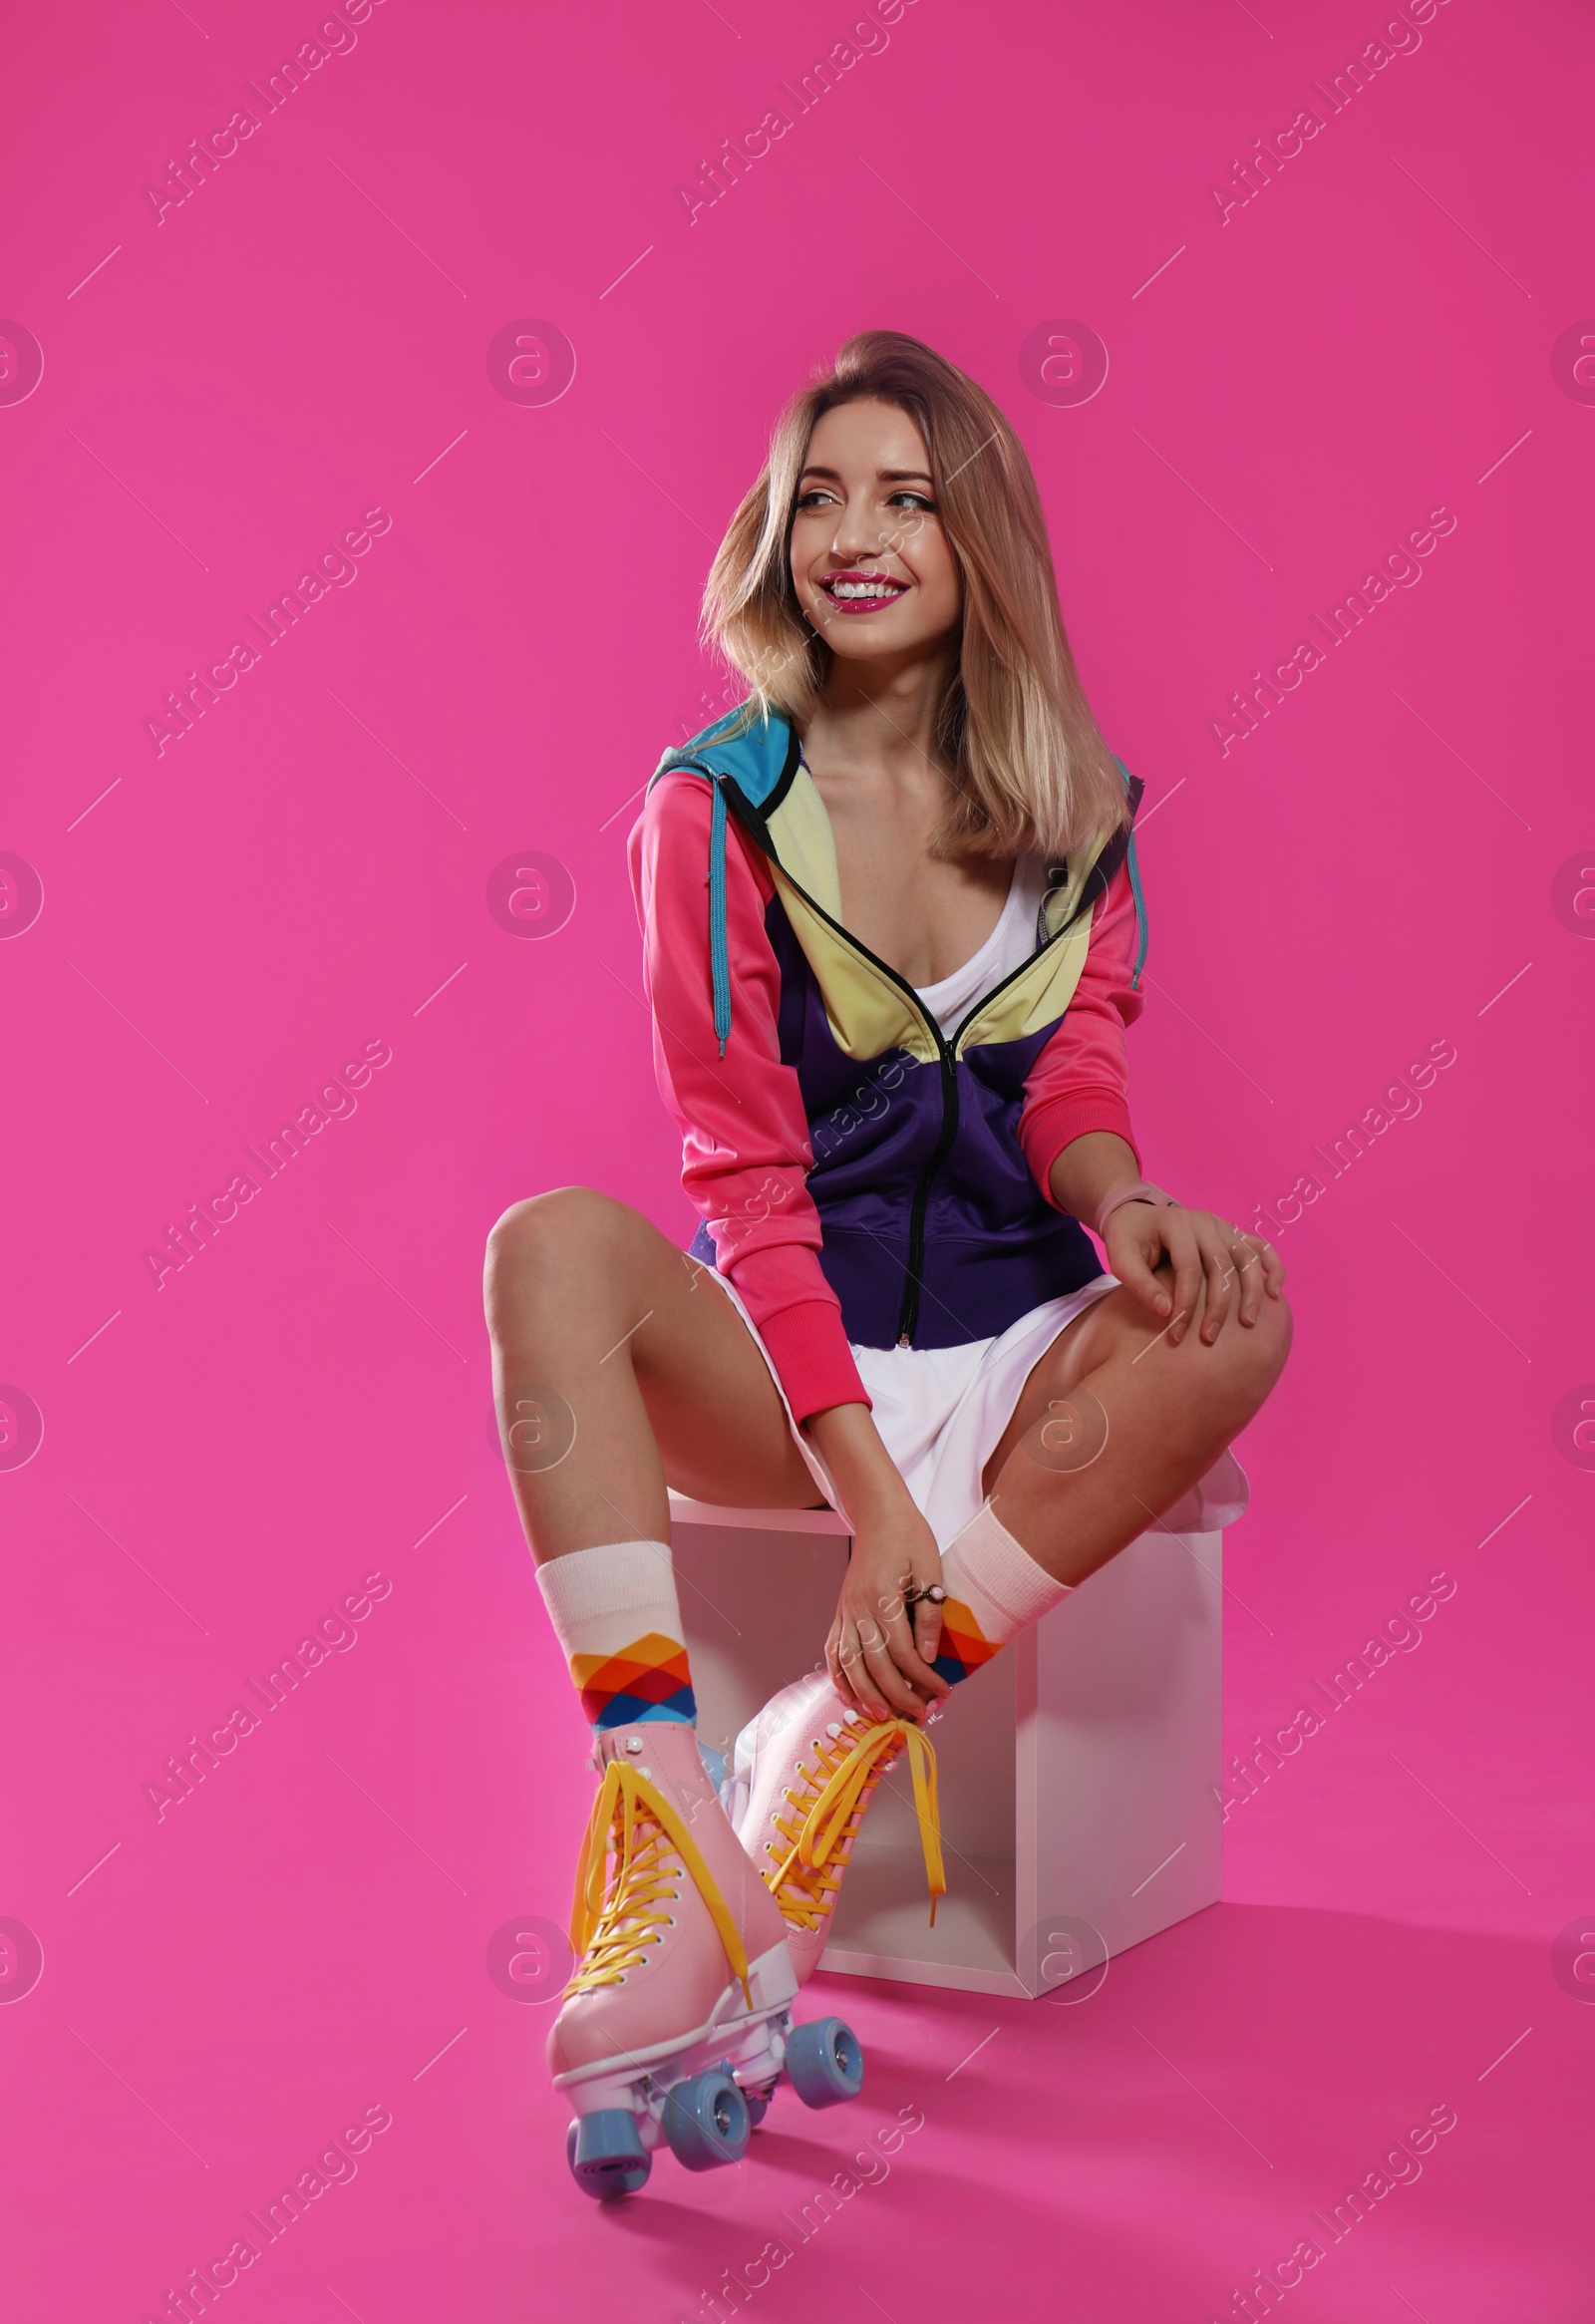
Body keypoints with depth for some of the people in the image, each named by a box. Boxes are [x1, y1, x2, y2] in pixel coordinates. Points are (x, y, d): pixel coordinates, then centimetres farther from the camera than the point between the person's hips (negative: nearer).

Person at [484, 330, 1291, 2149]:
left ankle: (840, 1743, -26)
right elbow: (746, 1164, -11)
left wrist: (1121, 1204, -29)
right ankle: (672, 1835, -38)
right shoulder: (715, 807, -4)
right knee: (554, 1246, -29)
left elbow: (1073, 1077, -1)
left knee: (1236, 1311, -28)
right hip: (780, 1372, -2)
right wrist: (868, 1489, -22)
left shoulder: (1076, 807, 7)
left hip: (1020, 1361, 2)